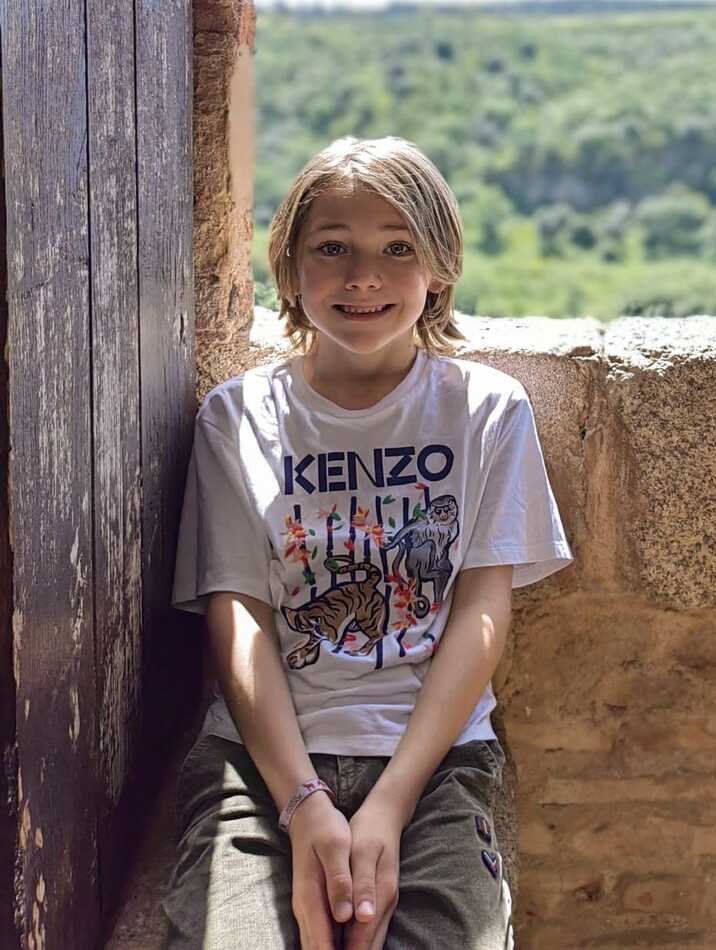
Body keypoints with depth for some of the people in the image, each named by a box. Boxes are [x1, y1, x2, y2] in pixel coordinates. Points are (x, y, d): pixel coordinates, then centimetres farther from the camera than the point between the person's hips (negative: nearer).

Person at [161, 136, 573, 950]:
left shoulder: (488, 409, 8)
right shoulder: (237, 417, 9)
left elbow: (483, 614, 0)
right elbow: (238, 621, 1)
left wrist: (388, 807, -12)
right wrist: (305, 806, -15)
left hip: (433, 756, 0)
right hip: (260, 754, 0)